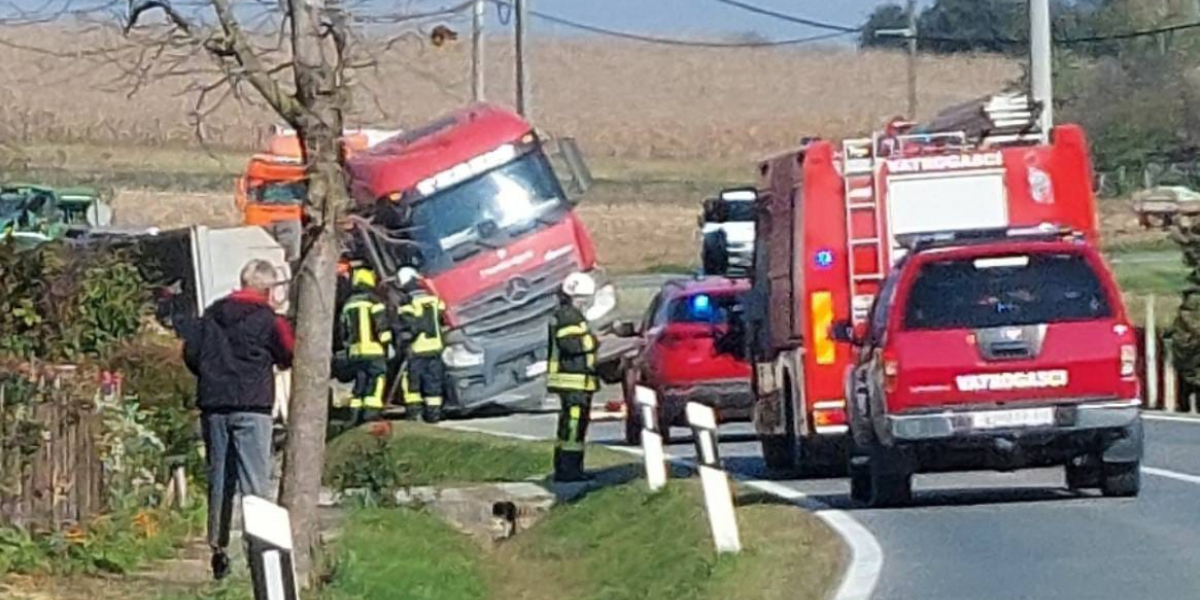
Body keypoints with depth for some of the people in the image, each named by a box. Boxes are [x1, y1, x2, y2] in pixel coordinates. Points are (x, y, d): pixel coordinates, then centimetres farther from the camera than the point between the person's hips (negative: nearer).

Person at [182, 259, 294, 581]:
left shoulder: (213, 314, 9)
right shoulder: (267, 317, -4)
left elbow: (190, 351, 7)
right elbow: (288, 356, 3)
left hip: (213, 405, 5)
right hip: (251, 406, -5)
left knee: (219, 478, 10)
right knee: (255, 481, -5)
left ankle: (218, 548, 10)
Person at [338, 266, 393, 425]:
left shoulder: (348, 305, 15)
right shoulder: (373, 301, -5)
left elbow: (344, 331, 21)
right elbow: (382, 326, -12)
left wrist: (348, 349, 29)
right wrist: (386, 342, -1)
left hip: (355, 352, 6)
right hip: (374, 350, -6)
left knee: (360, 381, 13)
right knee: (377, 378, -5)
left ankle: (355, 413, 7)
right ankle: (372, 411, -17)